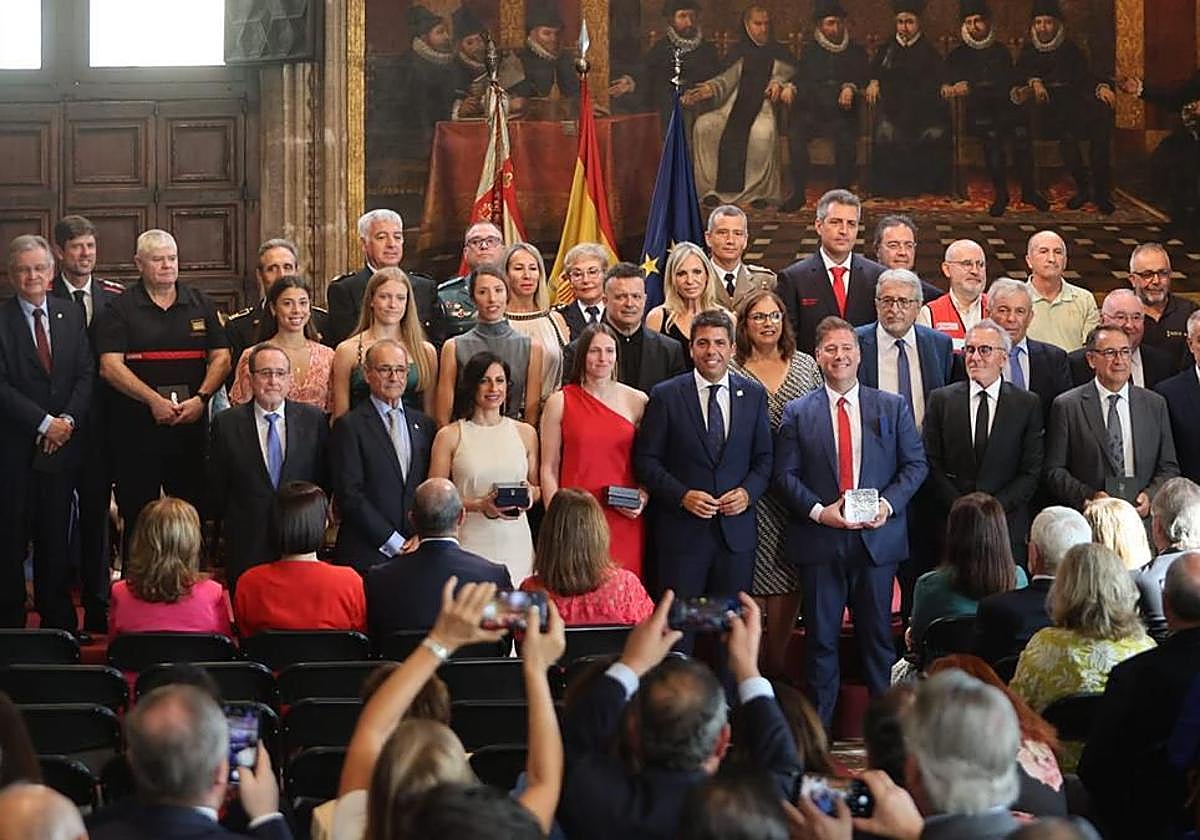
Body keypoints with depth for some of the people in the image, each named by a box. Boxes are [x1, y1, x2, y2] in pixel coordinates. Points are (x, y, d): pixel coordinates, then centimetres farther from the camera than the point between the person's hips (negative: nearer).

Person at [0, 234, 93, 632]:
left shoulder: (71, 315, 9)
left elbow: (86, 373, 6)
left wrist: (68, 420, -9)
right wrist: (44, 422, -13)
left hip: (62, 444, 3)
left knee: (55, 536, 8)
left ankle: (59, 620, 14)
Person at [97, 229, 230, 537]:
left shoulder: (200, 304, 12)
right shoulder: (120, 309, 2)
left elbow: (221, 358, 7)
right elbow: (110, 366, -7)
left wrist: (201, 398, -10)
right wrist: (154, 401, -17)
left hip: (191, 423, 2)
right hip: (135, 427, -2)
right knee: (137, 517, 2)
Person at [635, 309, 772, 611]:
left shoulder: (753, 395, 8)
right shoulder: (666, 396, 0)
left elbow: (765, 458, 12)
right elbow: (646, 459, -1)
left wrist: (748, 492, -7)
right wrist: (682, 495, -13)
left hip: (737, 532, 2)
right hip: (682, 532, -2)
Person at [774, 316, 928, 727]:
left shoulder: (892, 407, 9)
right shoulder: (798, 412, 6)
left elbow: (916, 464, 6)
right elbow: (786, 474, 2)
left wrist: (888, 503, -9)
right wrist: (818, 511, -12)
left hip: (878, 536, 1)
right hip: (820, 540, 0)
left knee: (878, 634, 5)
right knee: (821, 637, 3)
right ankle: (818, 729, 8)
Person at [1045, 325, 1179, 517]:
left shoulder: (1155, 404, 13)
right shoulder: (1067, 406, 4)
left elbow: (1169, 468, 15)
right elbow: (1054, 472, 2)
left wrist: (1150, 496, -3)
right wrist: (1089, 497, -11)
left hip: (1142, 517, 1)